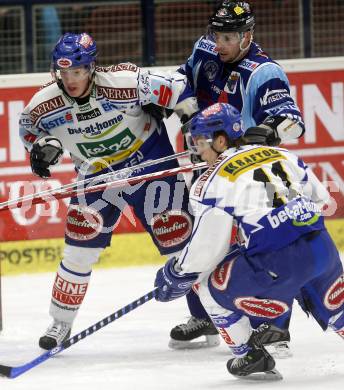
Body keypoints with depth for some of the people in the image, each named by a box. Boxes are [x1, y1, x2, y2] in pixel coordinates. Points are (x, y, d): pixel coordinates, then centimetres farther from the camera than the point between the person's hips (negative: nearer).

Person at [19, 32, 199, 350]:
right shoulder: (45, 104, -20)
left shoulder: (127, 83, -31)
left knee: (176, 235, -3)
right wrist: (44, 144, -16)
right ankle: (61, 322, 12)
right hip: (97, 174, 3)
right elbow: (29, 125, 3)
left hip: (151, 161, -3)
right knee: (79, 246, -3)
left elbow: (180, 91, -21)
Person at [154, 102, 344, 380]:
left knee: (209, 283, 15)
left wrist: (175, 276, 13)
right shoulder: (283, 155, 16)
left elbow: (207, 248, -2)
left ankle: (252, 357, 18)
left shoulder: (216, 180, -1)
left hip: (278, 263, -6)